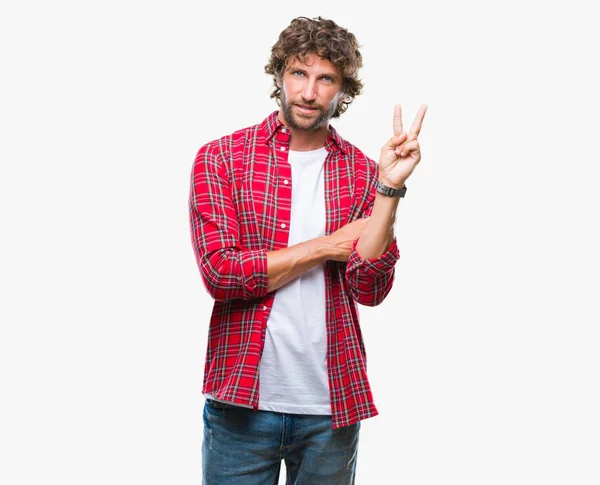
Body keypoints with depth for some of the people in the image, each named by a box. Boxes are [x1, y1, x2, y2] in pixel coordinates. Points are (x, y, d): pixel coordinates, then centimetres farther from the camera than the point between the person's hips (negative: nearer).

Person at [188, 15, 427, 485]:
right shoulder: (221, 158, -2)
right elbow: (220, 273, -13)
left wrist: (389, 187, -16)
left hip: (332, 408, 2)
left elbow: (371, 289, -7)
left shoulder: (364, 173, 3)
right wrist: (326, 247, -10)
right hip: (243, 400, -1)